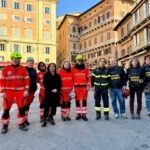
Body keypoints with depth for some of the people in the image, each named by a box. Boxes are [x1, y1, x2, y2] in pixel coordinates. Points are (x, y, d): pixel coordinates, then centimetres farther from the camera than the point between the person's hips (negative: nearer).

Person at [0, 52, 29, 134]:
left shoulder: (23, 69, 1)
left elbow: (26, 80, 2)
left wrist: (26, 90, -4)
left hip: (20, 91, 1)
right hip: (9, 91, 0)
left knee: (21, 108, 6)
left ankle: (21, 123, 21)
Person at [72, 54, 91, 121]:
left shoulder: (86, 68, 3)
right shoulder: (73, 68, 4)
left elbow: (89, 77, 3)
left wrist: (88, 86, -2)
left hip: (84, 86, 0)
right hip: (76, 86, 1)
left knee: (84, 100, 3)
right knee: (77, 100, 7)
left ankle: (84, 114, 12)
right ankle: (78, 113, 18)